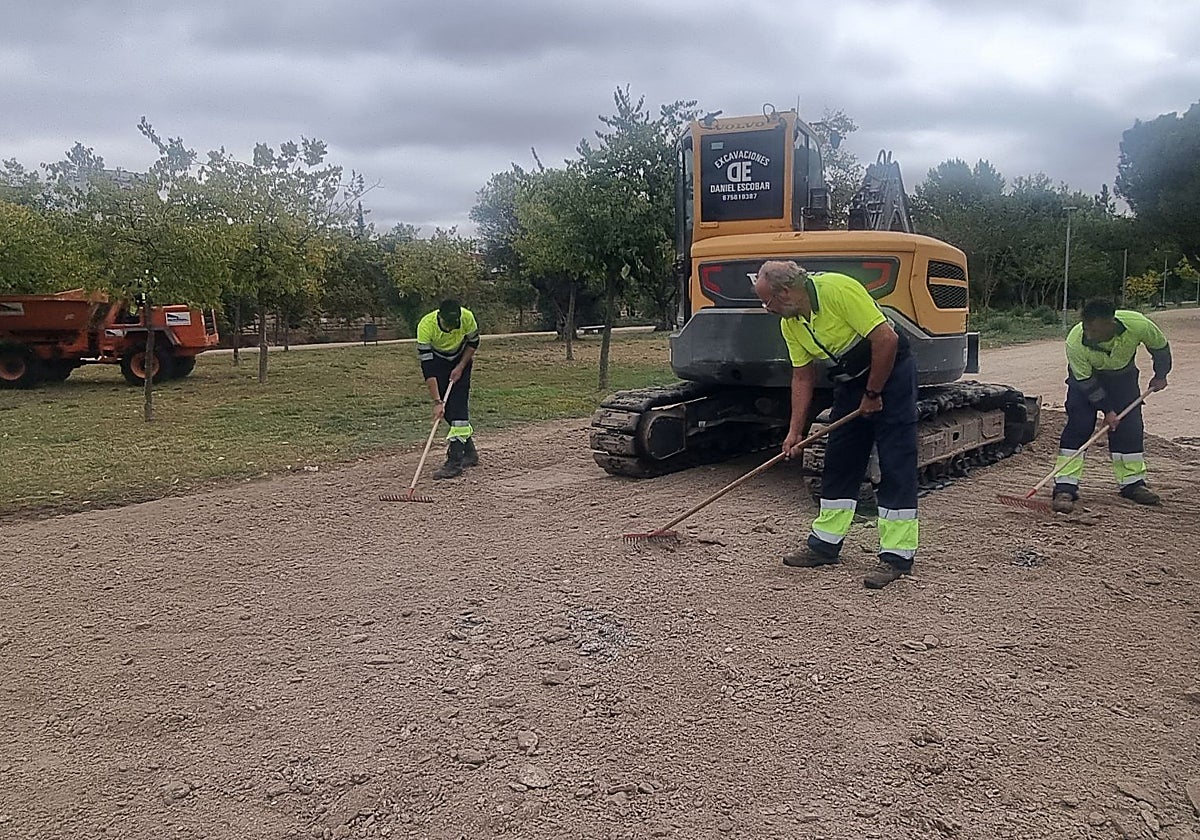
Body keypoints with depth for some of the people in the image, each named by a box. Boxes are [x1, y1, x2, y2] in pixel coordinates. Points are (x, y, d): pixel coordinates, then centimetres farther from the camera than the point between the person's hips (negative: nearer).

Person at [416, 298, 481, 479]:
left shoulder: (467, 317, -31)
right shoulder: (426, 326, -35)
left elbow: (473, 342, -8)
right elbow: (427, 368, -34)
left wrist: (461, 367, -15)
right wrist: (437, 401, -36)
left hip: (461, 358, 0)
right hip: (437, 360, 0)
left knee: (458, 405, -14)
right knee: (446, 409, -2)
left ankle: (455, 461, -17)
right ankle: (469, 451, 16)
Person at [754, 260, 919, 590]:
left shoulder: (839, 290, -26)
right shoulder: (790, 324, -1)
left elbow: (886, 339, -26)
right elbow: (803, 377, 6)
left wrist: (873, 394, -18)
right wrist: (795, 431, 2)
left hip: (891, 373, -8)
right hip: (850, 381, 8)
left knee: (896, 464, -7)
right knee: (839, 461, 9)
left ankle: (897, 556, -4)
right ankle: (825, 543, 18)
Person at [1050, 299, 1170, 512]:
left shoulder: (1138, 325, -33)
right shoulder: (1075, 343, -36)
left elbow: (1160, 347, -9)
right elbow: (1085, 381, -21)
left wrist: (1160, 375, 3)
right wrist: (1107, 410, -18)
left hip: (1123, 376, 3)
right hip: (1086, 377, -2)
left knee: (1130, 426, 0)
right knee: (1078, 426, -14)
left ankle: (1133, 482, 16)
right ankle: (1065, 488, -15)